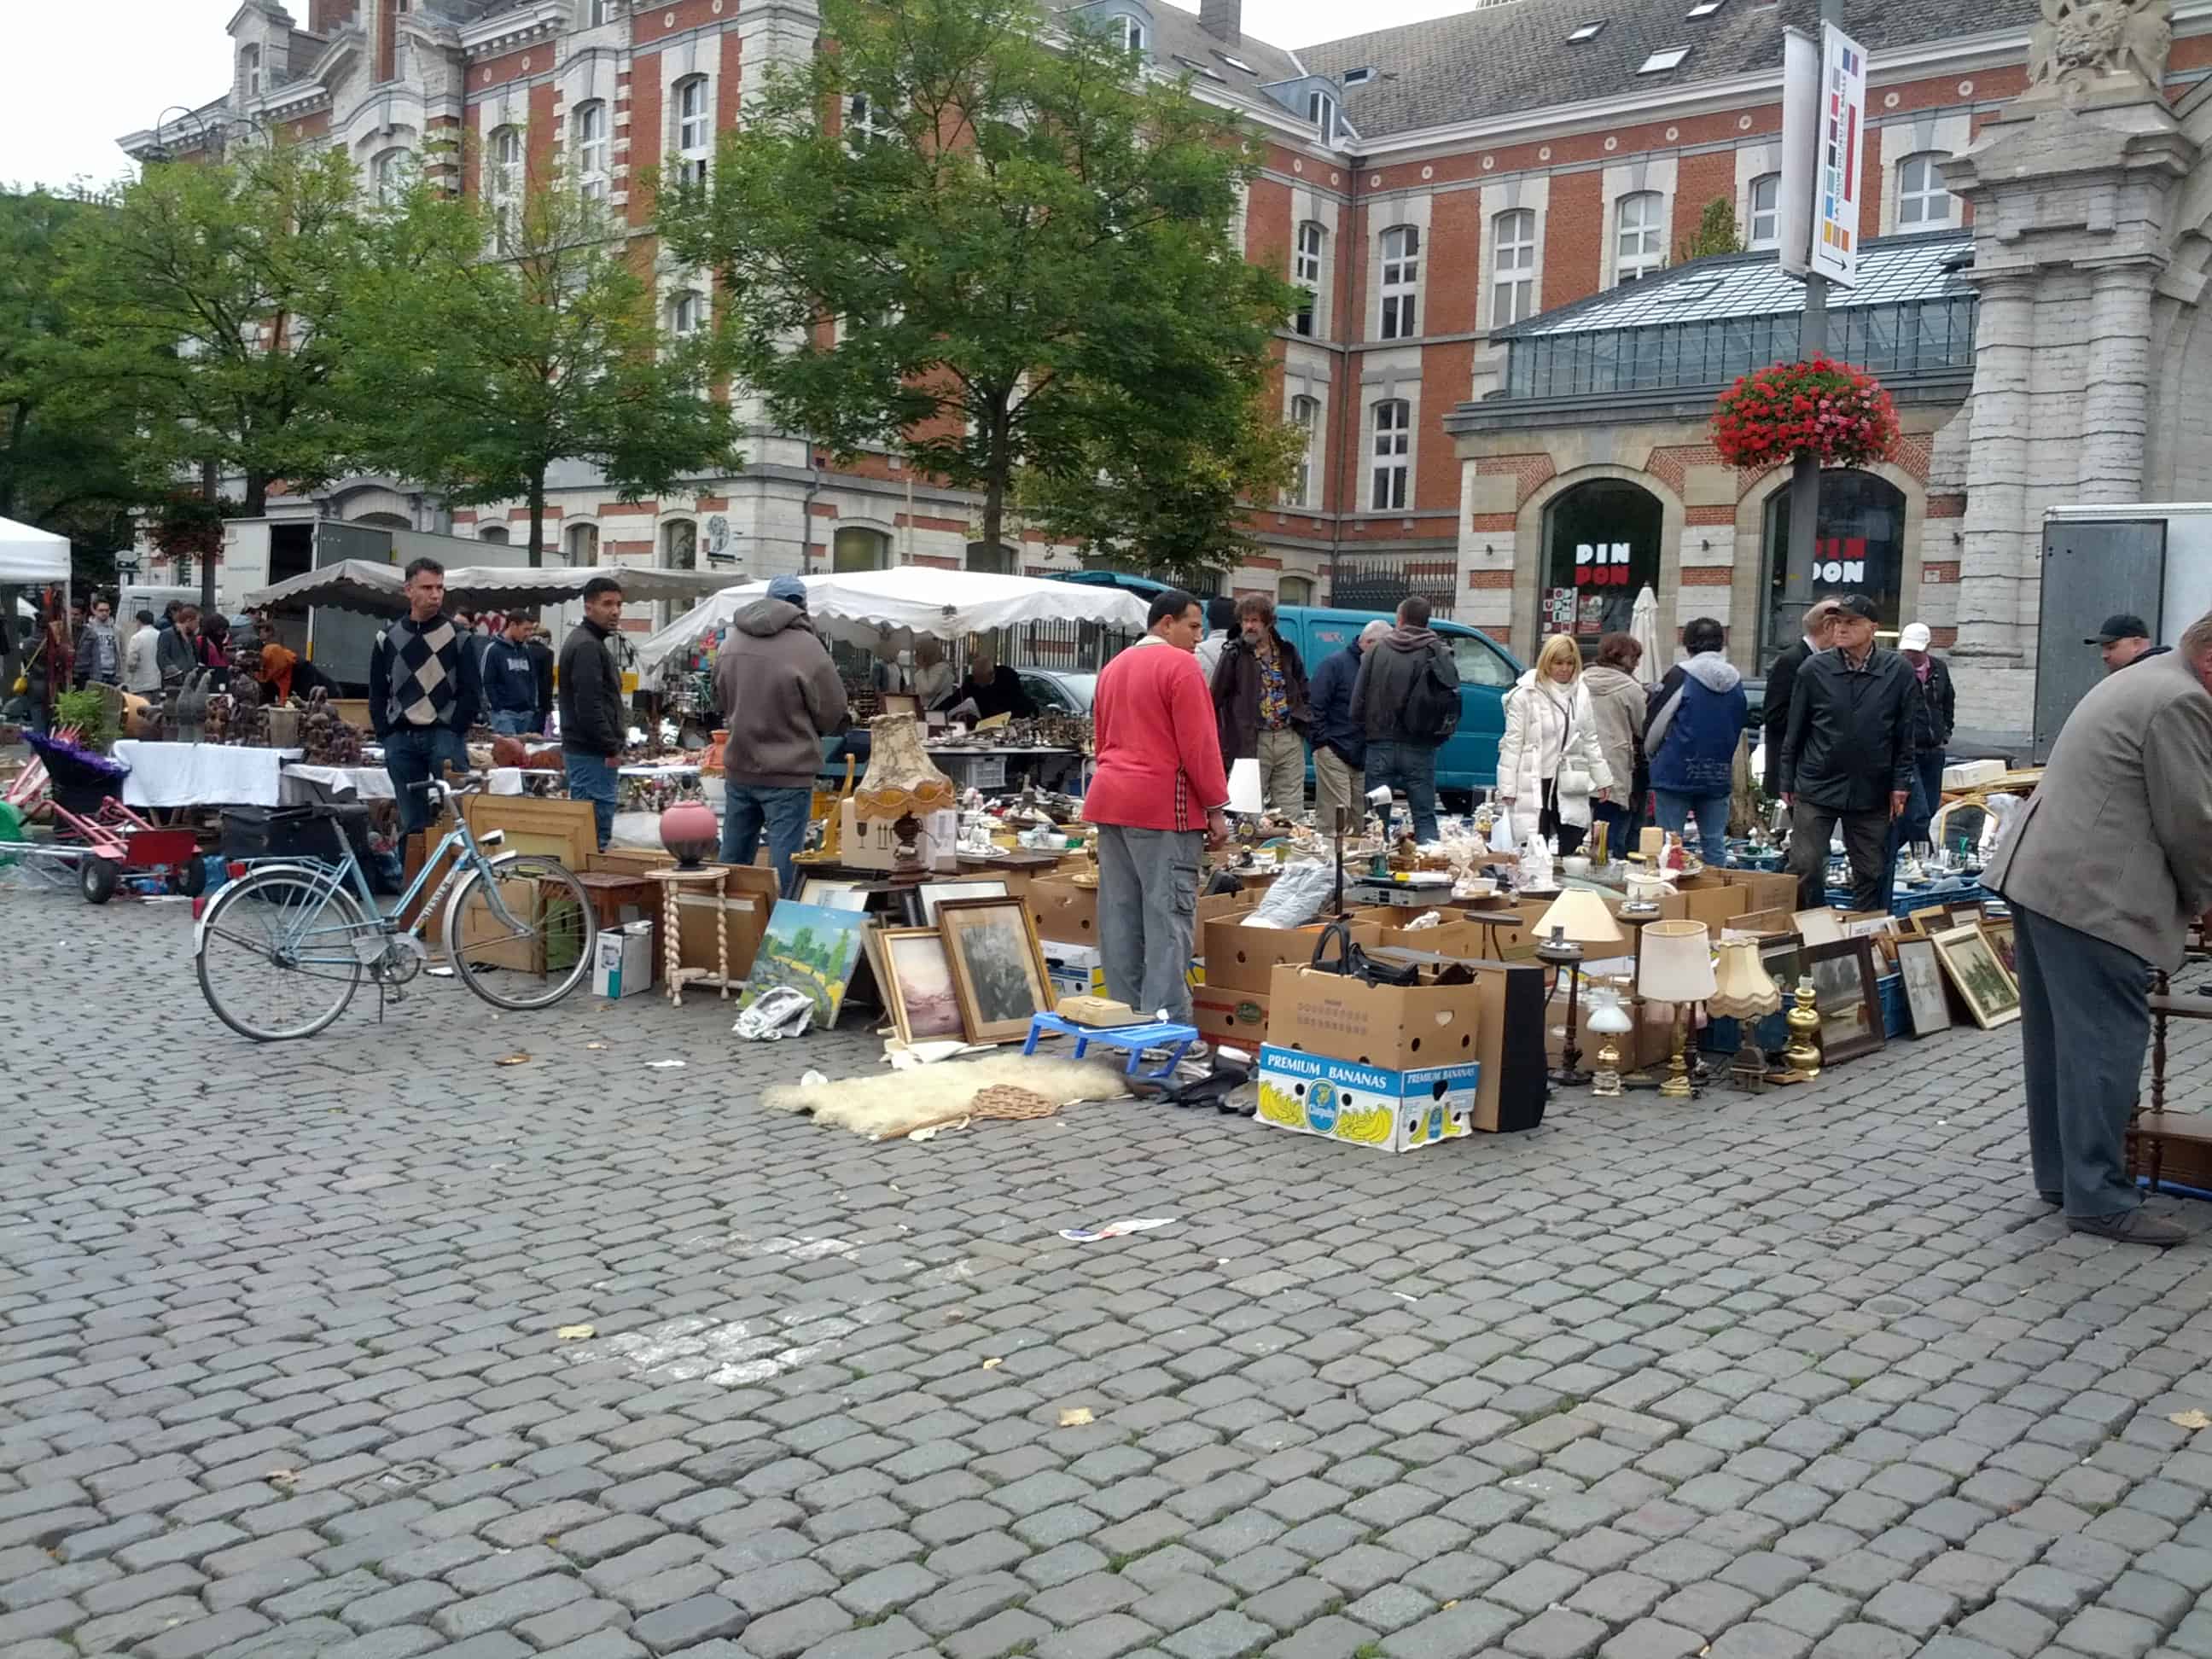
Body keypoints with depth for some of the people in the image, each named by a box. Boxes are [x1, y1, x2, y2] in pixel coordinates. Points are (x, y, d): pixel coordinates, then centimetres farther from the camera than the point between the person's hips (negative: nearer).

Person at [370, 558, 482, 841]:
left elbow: (470, 692, 0)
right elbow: (378, 694, 13)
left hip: (445, 737, -3)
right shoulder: (388, 638, 10)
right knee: (412, 823, 5)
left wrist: (454, 733, -8)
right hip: (401, 740, 3)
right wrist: (385, 735, 2)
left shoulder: (457, 636, 2)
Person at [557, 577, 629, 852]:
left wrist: (614, 742, 20)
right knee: (597, 832, -10)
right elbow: (589, 705, -21)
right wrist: (612, 747, -17)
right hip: (593, 754, -11)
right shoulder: (587, 646, -14)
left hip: (579, 749, 11)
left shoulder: (584, 641, 19)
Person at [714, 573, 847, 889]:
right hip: (789, 772, -6)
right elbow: (832, 712, -5)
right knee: (783, 868, -1)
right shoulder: (806, 647, -14)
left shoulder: (730, 644, 2)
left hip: (738, 768, 6)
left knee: (732, 862, 15)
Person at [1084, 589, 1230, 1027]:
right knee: (1168, 917, -7)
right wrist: (1216, 808, -8)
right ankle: (1166, 1026, -9)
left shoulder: (1114, 667, 18)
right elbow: (1199, 745, -13)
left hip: (1110, 799, 8)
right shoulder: (1180, 665, -9)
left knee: (1120, 916, 9)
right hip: (1163, 805, -8)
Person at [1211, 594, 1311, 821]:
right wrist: (1224, 745, -6)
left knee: (1291, 813, 3)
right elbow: (1216, 700, -3)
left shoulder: (1287, 650, 10)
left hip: (1290, 740, 3)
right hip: (1252, 743, -3)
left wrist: (1304, 722, 8)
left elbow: (1303, 691, 22)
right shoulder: (1234, 654, -2)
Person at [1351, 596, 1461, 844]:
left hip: (1380, 744, 0)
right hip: (1419, 748, 0)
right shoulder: (1439, 654, -2)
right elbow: (1452, 700, -4)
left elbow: (1357, 702, 0)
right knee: (1424, 817, 5)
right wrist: (1437, 735, 10)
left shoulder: (1376, 652, 0)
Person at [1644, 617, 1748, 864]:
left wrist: (1650, 751, 12)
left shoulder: (1681, 675, -10)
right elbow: (1740, 725, 17)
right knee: (1715, 842, 9)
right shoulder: (1735, 679, 6)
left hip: (1677, 771, -4)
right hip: (1719, 776, 5)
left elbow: (1656, 722, -6)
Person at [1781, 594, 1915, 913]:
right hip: (1816, 789, -1)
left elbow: (1906, 734, 4)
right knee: (1804, 868, -4)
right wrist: (1788, 783, 6)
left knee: (1871, 874, 9)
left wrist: (1901, 785, 1)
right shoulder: (1814, 669, -2)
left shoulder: (1898, 672, -2)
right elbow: (1794, 732, 5)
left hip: (1872, 793, 1)